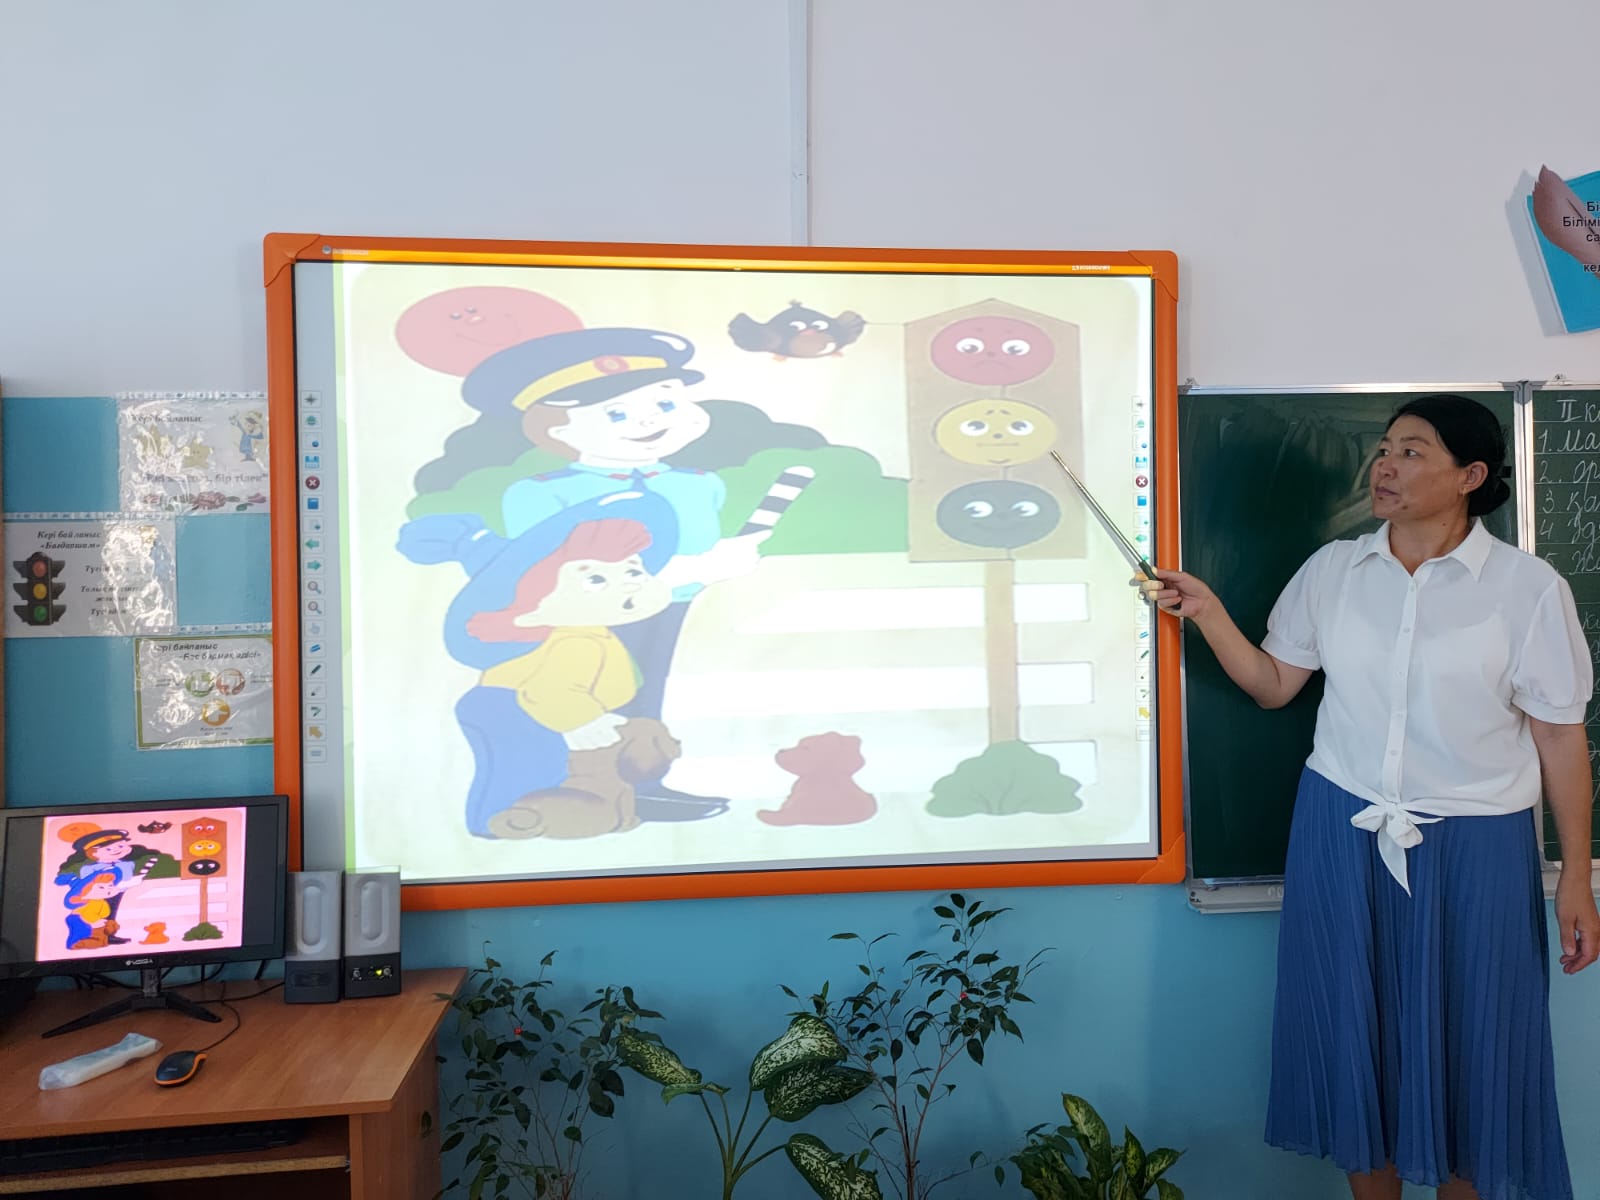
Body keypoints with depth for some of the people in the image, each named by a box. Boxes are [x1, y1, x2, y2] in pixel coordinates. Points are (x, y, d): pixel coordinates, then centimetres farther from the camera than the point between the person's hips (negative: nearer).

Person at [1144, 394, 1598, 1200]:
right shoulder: (1332, 570, 1)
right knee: (1353, 1035, 13)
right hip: (1342, 833, 3)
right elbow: (1273, 685, 7)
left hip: (1474, 845, -2)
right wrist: (1207, 613, -7)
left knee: (1468, 1049, 10)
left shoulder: (1528, 587, -7)